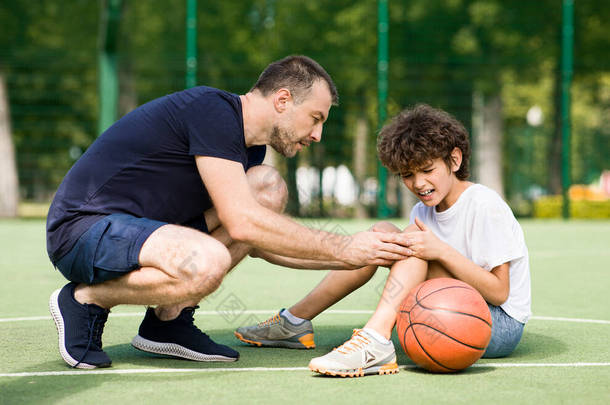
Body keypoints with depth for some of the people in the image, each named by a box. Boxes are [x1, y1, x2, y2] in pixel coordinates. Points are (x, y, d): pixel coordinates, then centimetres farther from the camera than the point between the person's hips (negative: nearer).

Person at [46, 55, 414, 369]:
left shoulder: (248, 145, 11)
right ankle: (86, 299, -8)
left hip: (135, 228, 9)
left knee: (269, 187, 2)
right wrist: (343, 249, -18)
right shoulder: (212, 109, -18)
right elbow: (241, 222, -25)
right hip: (81, 229, -9)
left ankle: (168, 319, 1)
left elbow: (262, 241, 19)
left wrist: (354, 258, 10)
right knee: (207, 262, -36)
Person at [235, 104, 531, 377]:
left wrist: (442, 251, -26)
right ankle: (295, 322, 1)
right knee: (381, 233, -3)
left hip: (502, 326, -7)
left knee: (415, 239, -22)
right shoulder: (423, 212, 9)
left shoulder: (484, 205, -13)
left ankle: (375, 341, -37)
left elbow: (499, 292, -17)